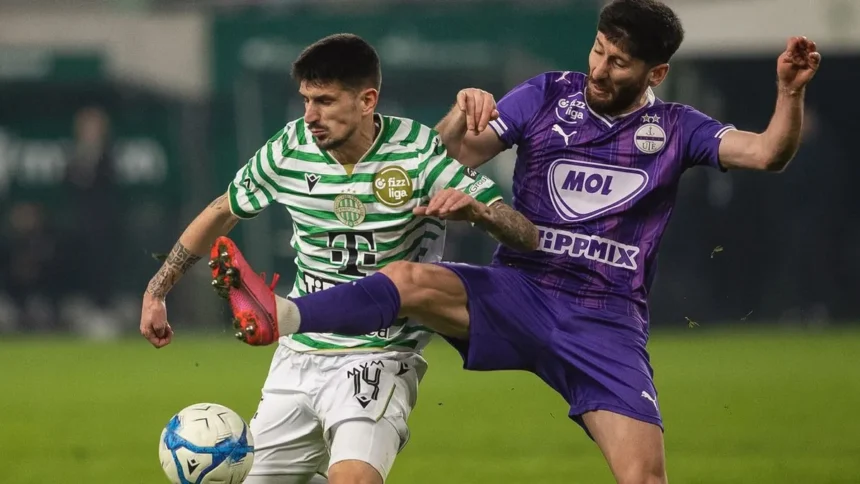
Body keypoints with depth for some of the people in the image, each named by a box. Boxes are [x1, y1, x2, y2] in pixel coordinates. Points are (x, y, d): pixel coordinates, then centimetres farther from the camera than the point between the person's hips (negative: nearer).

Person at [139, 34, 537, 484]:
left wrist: (474, 208, -35)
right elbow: (221, 213, 15)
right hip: (297, 358, 5)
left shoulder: (419, 153, -13)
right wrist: (156, 291, 15)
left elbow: (525, 236, -14)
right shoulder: (288, 150, -4)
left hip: (379, 359, -5)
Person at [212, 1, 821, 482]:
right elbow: (451, 158, 2)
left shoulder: (675, 130, 5)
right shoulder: (547, 96, 6)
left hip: (608, 325, 0)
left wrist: (790, 93, -25)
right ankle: (278, 315, -46)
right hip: (518, 292, 1)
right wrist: (464, 114, -20)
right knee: (411, 280, -28)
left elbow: (766, 153, -7)